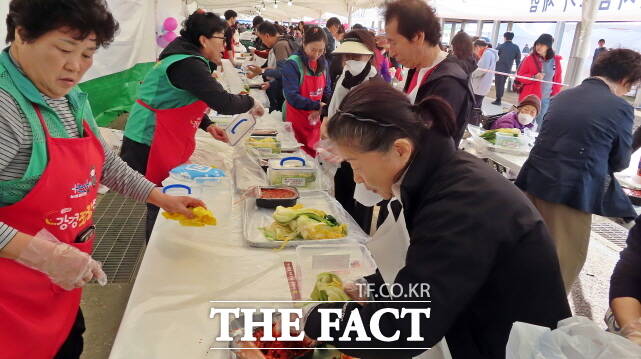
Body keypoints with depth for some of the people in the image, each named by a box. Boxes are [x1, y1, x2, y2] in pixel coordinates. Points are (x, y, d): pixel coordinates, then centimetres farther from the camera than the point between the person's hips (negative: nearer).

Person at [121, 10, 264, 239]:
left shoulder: (188, 60, 13)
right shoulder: (188, 65, -21)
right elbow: (223, 102, -26)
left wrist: (208, 126, 8)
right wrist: (250, 103, -8)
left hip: (167, 144, 10)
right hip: (149, 145, -10)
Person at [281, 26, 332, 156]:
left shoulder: (323, 64, 3)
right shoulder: (292, 64, -15)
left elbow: (327, 91, 7)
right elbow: (292, 97, -21)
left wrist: (321, 111, -12)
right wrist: (317, 106, -24)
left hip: (315, 119, 5)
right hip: (296, 120, -5)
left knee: (312, 155, 14)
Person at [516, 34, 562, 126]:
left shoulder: (556, 61, 3)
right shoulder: (530, 58, -4)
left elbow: (558, 80, 10)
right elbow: (520, 76, -1)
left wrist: (555, 96, 5)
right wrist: (534, 77, -19)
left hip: (546, 99, 3)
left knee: (542, 126, 7)